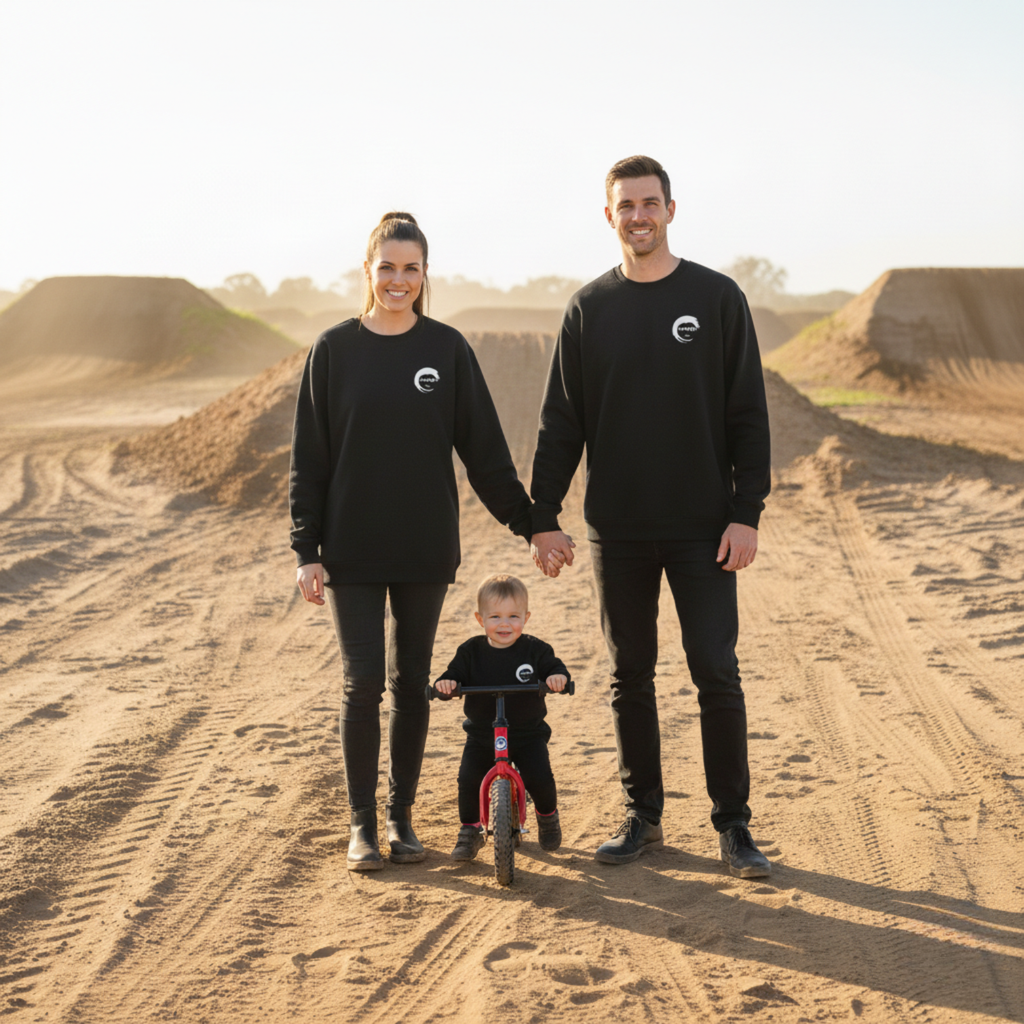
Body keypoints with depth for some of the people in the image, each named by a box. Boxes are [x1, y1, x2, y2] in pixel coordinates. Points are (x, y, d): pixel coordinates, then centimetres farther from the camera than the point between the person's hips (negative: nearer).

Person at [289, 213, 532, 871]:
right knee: (363, 683, -2)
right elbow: (310, 457, 1)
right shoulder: (335, 350, 0)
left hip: (425, 547, 1)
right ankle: (362, 823, 11)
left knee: (412, 683, 8)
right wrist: (307, 550, -3)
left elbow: (485, 449, 5)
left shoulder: (446, 349, 1)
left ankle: (402, 815, 20)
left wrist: (529, 521, 2)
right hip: (353, 550, -1)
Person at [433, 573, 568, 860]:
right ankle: (470, 831, 8)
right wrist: (445, 684, -26)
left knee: (540, 778, -15)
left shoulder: (535, 650, -4)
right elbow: (455, 674, -3)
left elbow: (556, 668, -3)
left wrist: (558, 677, -27)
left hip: (527, 733, -1)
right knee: (468, 779, -15)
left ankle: (548, 816, 19)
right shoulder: (471, 651, -2)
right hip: (481, 736, 1)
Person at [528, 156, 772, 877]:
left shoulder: (716, 298, 0)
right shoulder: (590, 308, 6)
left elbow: (748, 414, -1)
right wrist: (543, 516, 1)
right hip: (619, 529, 2)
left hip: (704, 527, -2)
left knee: (716, 672, -3)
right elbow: (562, 422, 7)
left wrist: (747, 512, -8)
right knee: (630, 675, 8)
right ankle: (644, 818, 20)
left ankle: (734, 825, 8)